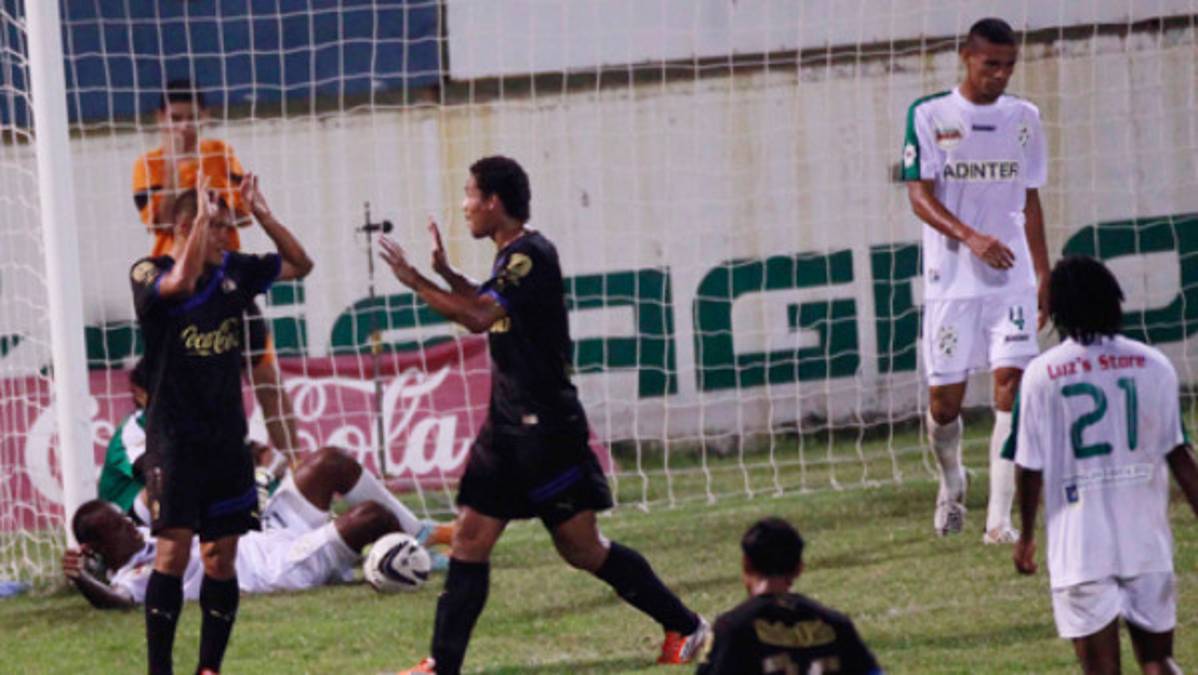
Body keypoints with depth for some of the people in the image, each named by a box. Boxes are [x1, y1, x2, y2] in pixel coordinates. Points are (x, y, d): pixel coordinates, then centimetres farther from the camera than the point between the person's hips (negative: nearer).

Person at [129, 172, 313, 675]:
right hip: (173, 440, -5)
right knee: (174, 550, -13)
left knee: (221, 558, 4)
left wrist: (262, 215, 0)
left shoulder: (232, 271, 8)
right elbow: (182, 281, -30)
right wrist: (203, 215, -25)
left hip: (226, 439, 5)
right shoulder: (148, 274, -8)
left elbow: (299, 264, 14)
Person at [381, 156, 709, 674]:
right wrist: (446, 274, 20)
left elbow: (480, 316, -27)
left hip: (546, 427, -9)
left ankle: (684, 627, 10)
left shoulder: (531, 254, -16)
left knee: (582, 548, -2)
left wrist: (416, 281, -19)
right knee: (470, 538, 3)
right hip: (509, 425, 9)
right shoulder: (512, 256, 14)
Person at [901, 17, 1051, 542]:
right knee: (944, 399, 2)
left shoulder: (1023, 119, 10)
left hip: (1012, 277, 2)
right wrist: (972, 238, -22)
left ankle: (999, 518, -12)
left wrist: (1043, 274, 14)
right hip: (951, 278, -2)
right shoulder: (929, 116, -1)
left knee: (1012, 382, -12)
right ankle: (952, 483, 34)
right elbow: (920, 195, -7)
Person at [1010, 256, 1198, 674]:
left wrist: (1026, 536, 12)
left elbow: (1030, 468, -2)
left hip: (1079, 546, -2)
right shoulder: (1153, 365, 0)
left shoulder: (1041, 375, -5)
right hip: (1147, 542, 2)